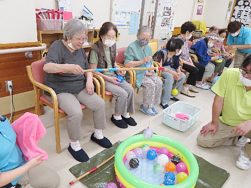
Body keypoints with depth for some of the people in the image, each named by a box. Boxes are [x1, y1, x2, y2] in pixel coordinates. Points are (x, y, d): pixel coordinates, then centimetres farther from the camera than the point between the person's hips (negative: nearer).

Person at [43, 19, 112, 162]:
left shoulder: (80, 49, 8)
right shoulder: (57, 46, -13)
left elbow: (87, 68, 17)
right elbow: (47, 67, -31)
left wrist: (89, 80, -5)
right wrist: (69, 67, -49)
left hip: (80, 87, 6)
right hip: (61, 90, -6)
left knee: (100, 104, -11)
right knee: (76, 113, -30)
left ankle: (98, 135, 11)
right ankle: (74, 145, -5)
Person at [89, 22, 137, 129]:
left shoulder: (112, 46, 4)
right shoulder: (96, 49, -16)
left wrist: (119, 70, 0)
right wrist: (108, 78, -19)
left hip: (113, 75, 7)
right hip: (102, 78, -7)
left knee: (130, 90, -11)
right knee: (122, 94, -20)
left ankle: (125, 113, 10)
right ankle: (117, 116, 5)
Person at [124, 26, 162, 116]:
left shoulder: (148, 47, 13)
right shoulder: (131, 47, -11)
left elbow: (151, 62, 16)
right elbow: (127, 64, -20)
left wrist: (151, 70, -5)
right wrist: (142, 61, -21)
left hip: (147, 72, 7)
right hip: (137, 73, -7)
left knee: (159, 82, -15)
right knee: (150, 84, -25)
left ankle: (153, 104, 2)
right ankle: (146, 107, -6)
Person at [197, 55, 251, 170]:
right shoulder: (229, 74, -23)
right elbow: (218, 100, -13)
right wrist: (214, 123, -6)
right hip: (226, 123, 2)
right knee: (202, 140, -5)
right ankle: (238, 139, 15)